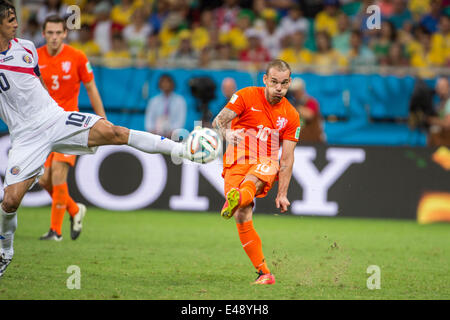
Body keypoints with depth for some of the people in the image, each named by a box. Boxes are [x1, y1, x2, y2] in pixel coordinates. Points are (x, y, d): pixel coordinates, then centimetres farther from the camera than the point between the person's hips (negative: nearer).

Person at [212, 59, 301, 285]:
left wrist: (282, 194, 0)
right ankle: (264, 273, -16)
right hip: (236, 163, 0)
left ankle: (236, 199, -72)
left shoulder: (291, 116, 7)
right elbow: (218, 121, 0)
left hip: (266, 165, 1)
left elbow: (287, 158, 6)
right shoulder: (246, 96, 3)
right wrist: (226, 132, -24)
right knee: (242, 218, -19)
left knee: (252, 180, -38)